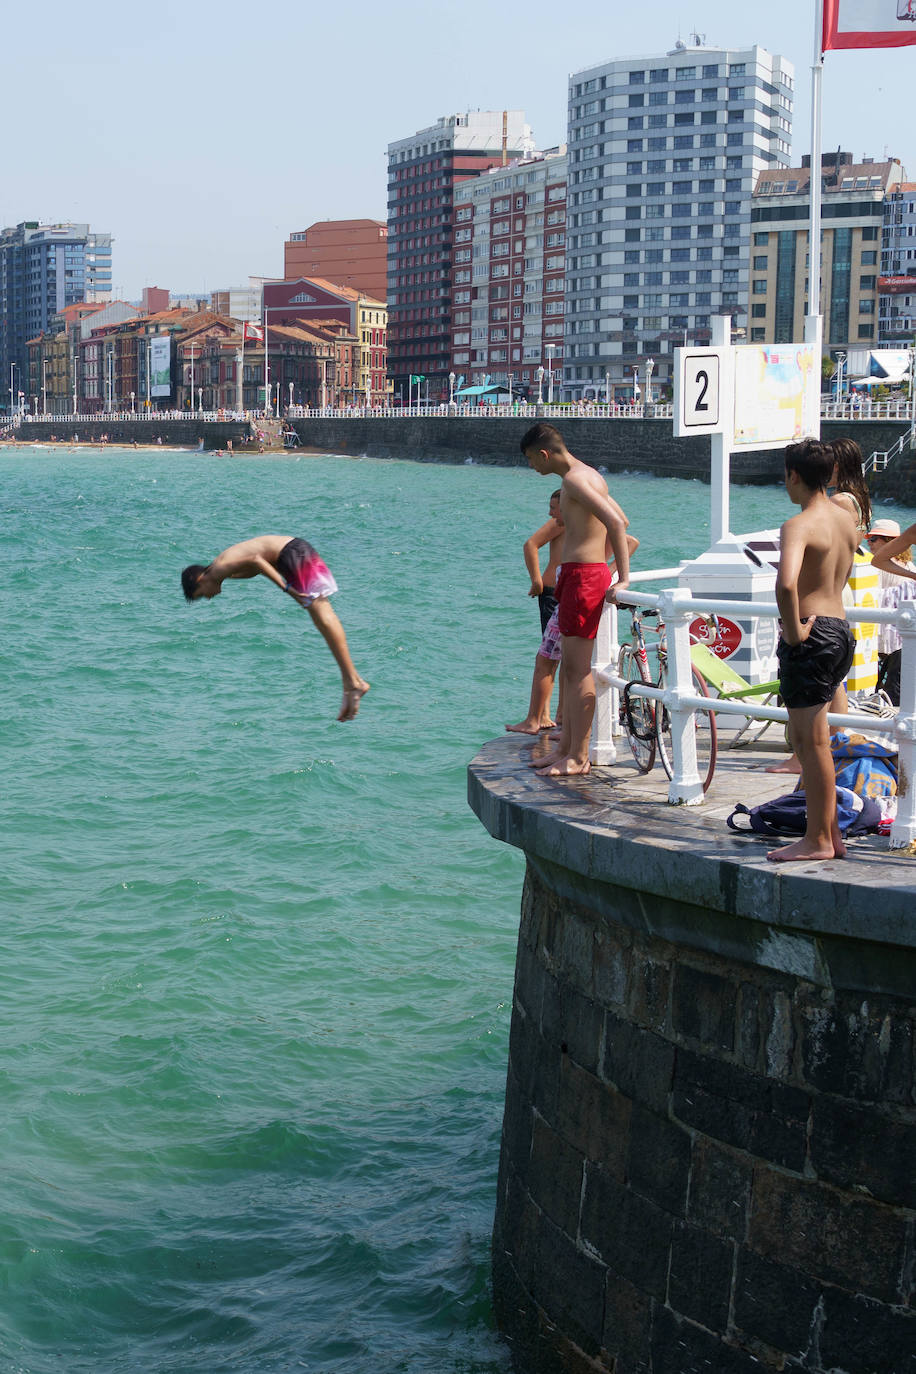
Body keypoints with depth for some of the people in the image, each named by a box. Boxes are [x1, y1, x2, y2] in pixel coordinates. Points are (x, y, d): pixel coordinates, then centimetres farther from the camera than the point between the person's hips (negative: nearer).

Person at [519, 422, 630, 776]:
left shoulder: (574, 480, -15)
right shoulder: (588, 475, 17)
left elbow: (616, 523, -24)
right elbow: (621, 520, 26)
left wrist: (623, 580, -25)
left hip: (582, 577, -11)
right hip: (579, 575, 11)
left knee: (578, 670, -7)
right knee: (570, 668, 14)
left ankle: (578, 758, -4)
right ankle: (565, 747, 21)